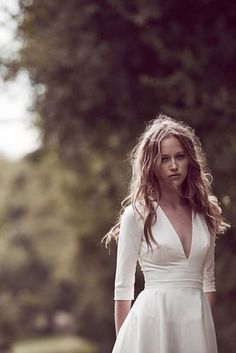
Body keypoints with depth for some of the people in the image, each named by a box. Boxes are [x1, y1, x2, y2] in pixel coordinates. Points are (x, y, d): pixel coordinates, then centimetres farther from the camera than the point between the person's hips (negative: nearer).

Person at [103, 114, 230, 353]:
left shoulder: (204, 213, 8)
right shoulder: (137, 214, -4)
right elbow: (123, 286, -1)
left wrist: (208, 325, 11)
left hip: (197, 319, 4)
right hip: (153, 316, -4)